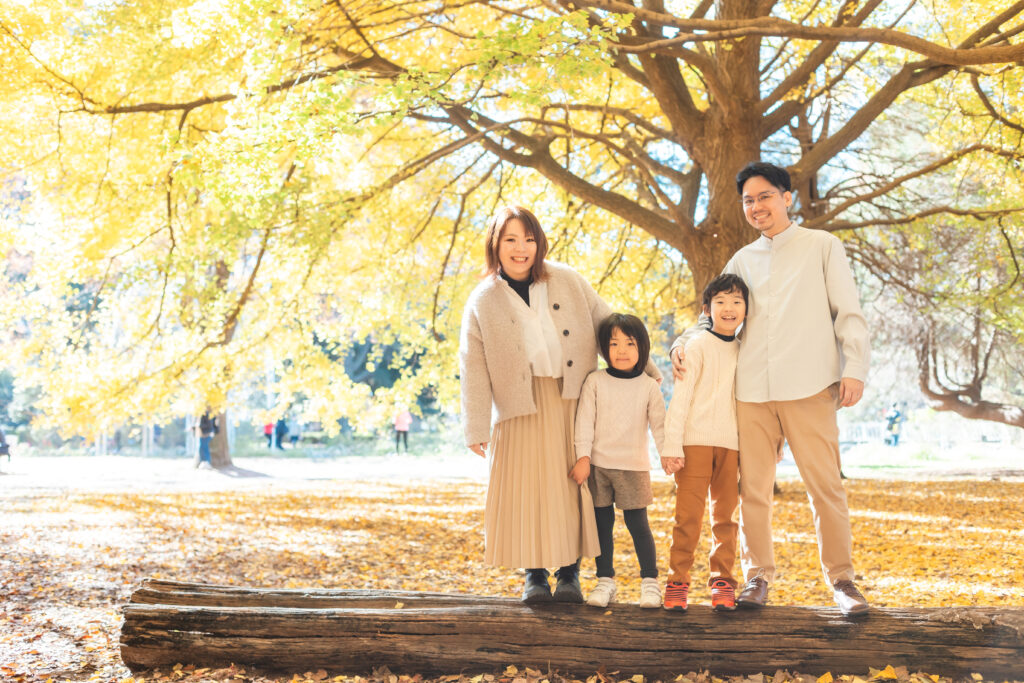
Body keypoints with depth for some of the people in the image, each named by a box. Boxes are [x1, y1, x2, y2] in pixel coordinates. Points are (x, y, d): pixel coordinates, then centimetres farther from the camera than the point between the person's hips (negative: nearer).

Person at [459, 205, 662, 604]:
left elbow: (605, 325, 10)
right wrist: (476, 428, -8)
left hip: (575, 401, 1)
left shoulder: (567, 280, 4)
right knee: (528, 486, -2)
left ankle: (570, 575, 10)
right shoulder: (483, 301, 1)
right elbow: (473, 366, -2)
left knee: (575, 483, 0)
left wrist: (643, 369, 9)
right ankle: (534, 575, 10)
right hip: (523, 408, -1)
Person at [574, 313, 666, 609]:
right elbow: (584, 420, 0)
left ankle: (650, 581, 9)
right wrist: (583, 456, -7)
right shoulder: (594, 381, 2)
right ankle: (605, 580, 16)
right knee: (602, 523, 5)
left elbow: (659, 424, 4)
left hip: (633, 466, -1)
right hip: (598, 464, 1)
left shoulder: (648, 387, 3)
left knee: (637, 523, -3)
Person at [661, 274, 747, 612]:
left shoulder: (743, 352, 13)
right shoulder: (697, 346, -2)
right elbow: (680, 397, -6)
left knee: (725, 515, 6)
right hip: (695, 441, -5)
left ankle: (722, 580, 13)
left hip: (730, 444, 5)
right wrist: (672, 446, -12)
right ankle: (678, 581, 1)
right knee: (689, 513, -6)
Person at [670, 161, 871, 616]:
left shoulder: (822, 247, 10)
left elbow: (848, 314, 5)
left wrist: (854, 368, -7)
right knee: (753, 488, 3)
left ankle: (840, 578, 7)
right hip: (752, 389, 3)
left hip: (808, 387, -3)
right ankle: (757, 576, 14)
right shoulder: (742, 261, 19)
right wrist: (682, 344, 3)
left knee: (825, 484, -4)